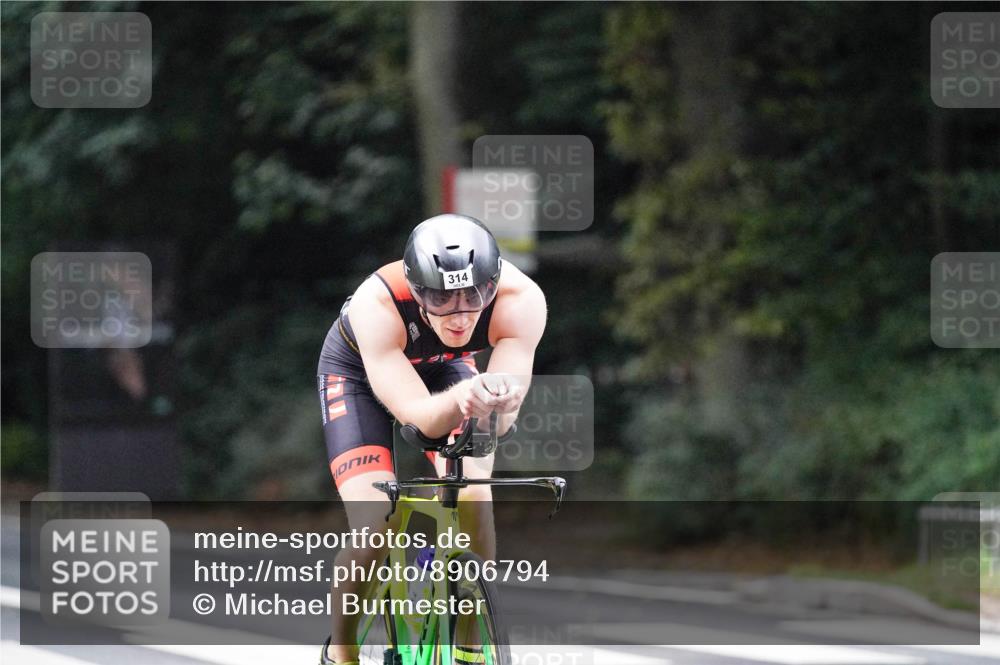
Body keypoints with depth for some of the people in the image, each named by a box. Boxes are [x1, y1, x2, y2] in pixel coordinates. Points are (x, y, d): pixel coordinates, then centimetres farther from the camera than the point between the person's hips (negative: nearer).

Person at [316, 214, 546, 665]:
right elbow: (417, 415, -45)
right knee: (373, 532, -20)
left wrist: (495, 404, -63)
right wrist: (459, 400, -66)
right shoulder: (376, 304, -41)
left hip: (446, 368, 2)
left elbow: (502, 419, -39)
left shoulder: (520, 299, -36)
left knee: (472, 496, -24)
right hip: (359, 371, -2)